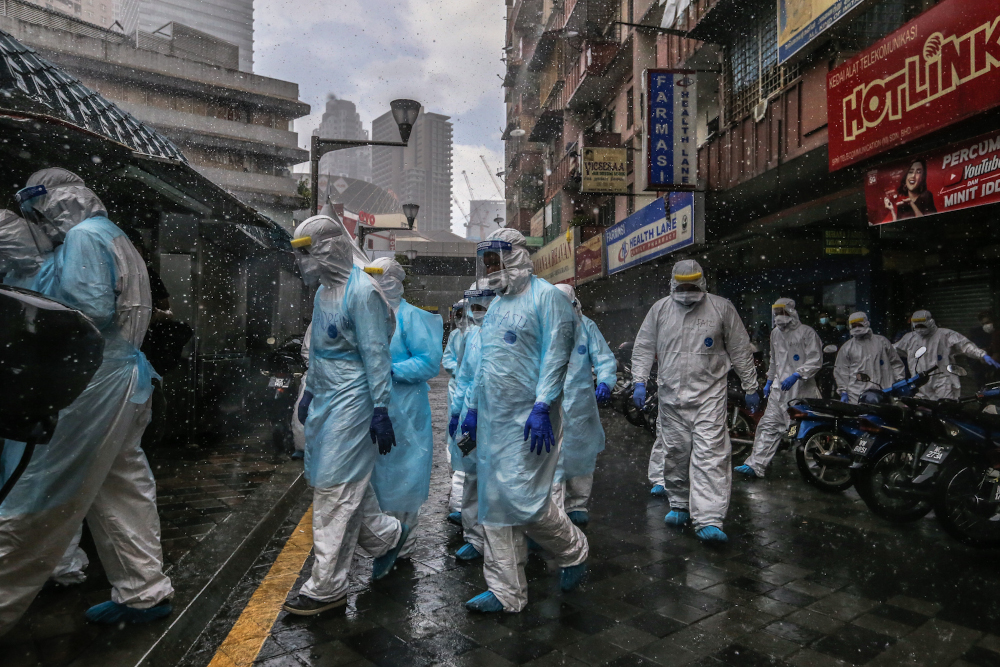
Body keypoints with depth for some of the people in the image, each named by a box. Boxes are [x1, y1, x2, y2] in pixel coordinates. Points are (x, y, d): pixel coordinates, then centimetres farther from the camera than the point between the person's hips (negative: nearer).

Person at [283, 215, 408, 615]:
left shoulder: (362, 291, -14)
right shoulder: (323, 291, 15)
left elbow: (376, 354, -17)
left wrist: (380, 410, -19)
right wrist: (309, 393, 24)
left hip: (351, 402, -9)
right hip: (325, 401, 9)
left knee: (335, 491, -4)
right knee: (335, 483, 13)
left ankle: (327, 587, 8)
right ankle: (386, 535, 34)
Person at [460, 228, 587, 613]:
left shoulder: (545, 296, -6)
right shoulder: (496, 305, 19)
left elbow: (556, 354, -14)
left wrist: (542, 406, -21)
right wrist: (472, 406, 20)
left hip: (528, 418, -8)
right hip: (492, 418, 8)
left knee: (523, 496, -10)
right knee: (494, 501, 8)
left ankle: (574, 551, 19)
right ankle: (507, 592, 19)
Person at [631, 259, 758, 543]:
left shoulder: (722, 308, 2)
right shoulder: (660, 309, 7)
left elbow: (741, 350, 7)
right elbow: (643, 347, 10)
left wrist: (750, 389, 8)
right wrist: (639, 381, -1)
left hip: (709, 394, -3)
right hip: (670, 395, 3)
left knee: (710, 454, -12)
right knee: (674, 453, 10)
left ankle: (708, 521, -12)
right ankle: (679, 506, 27)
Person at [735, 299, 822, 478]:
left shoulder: (807, 332, -5)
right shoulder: (775, 333, 17)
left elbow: (816, 361, -10)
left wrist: (796, 375, -21)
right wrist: (769, 381, 25)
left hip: (801, 389, -6)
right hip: (779, 387, 6)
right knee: (768, 425, -3)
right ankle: (755, 465, -8)